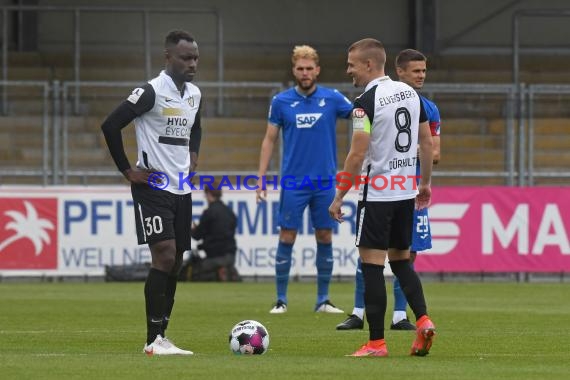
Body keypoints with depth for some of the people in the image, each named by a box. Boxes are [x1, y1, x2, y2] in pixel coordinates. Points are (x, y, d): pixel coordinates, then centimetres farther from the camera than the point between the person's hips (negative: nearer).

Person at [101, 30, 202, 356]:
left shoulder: (195, 94, 10)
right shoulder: (151, 92, -14)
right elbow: (111, 125, -16)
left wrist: (192, 155, 14)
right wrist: (128, 170, -13)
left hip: (182, 189, 8)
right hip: (153, 187, -8)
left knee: (175, 264, 7)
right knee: (165, 255, -17)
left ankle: (160, 337, 13)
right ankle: (154, 340, -15)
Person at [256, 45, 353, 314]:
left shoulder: (332, 98, 2)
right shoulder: (281, 101, 2)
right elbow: (269, 139, 6)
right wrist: (261, 176, 0)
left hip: (325, 182, 1)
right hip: (293, 181, -1)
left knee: (325, 238, 4)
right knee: (287, 238, -3)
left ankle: (323, 300, 12)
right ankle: (281, 300, 4)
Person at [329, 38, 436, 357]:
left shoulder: (366, 102, -14)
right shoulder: (410, 93, 8)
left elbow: (358, 155, -18)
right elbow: (427, 142, 14)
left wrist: (339, 197, -12)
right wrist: (425, 182, 24)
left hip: (377, 193, -7)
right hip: (406, 190, 7)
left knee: (372, 265, -2)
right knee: (401, 260, 18)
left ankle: (377, 342, -2)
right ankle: (423, 319, 0)